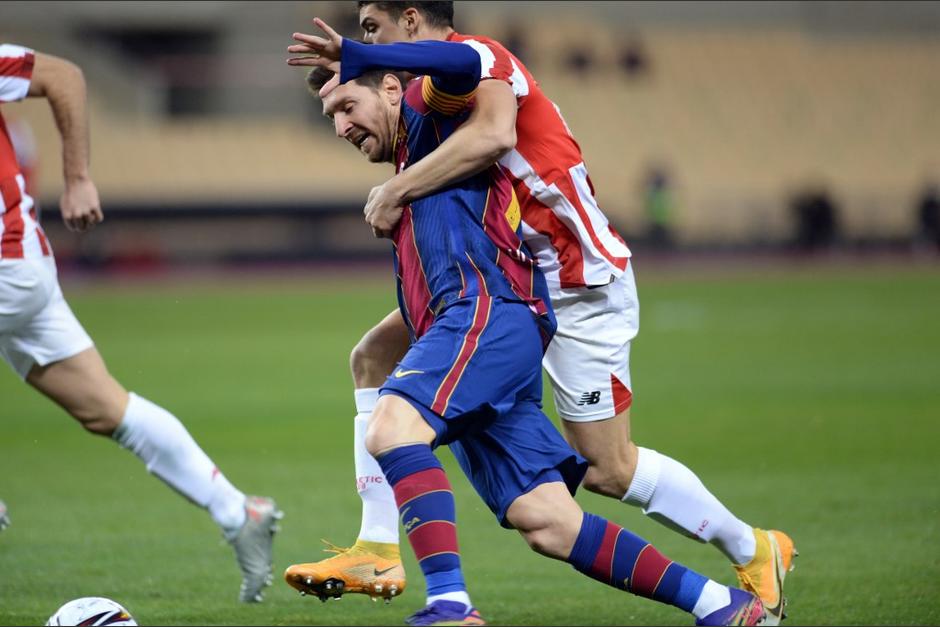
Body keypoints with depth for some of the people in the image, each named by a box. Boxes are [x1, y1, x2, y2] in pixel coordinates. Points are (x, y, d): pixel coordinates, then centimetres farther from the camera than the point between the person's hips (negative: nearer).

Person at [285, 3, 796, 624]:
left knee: (607, 468, -8)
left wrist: (396, 191, -30)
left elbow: (493, 134, -37)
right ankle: (378, 550, 0)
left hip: (580, 283, -10)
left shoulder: (473, 55, -17)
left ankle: (754, 550, 11)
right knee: (375, 357, 2)